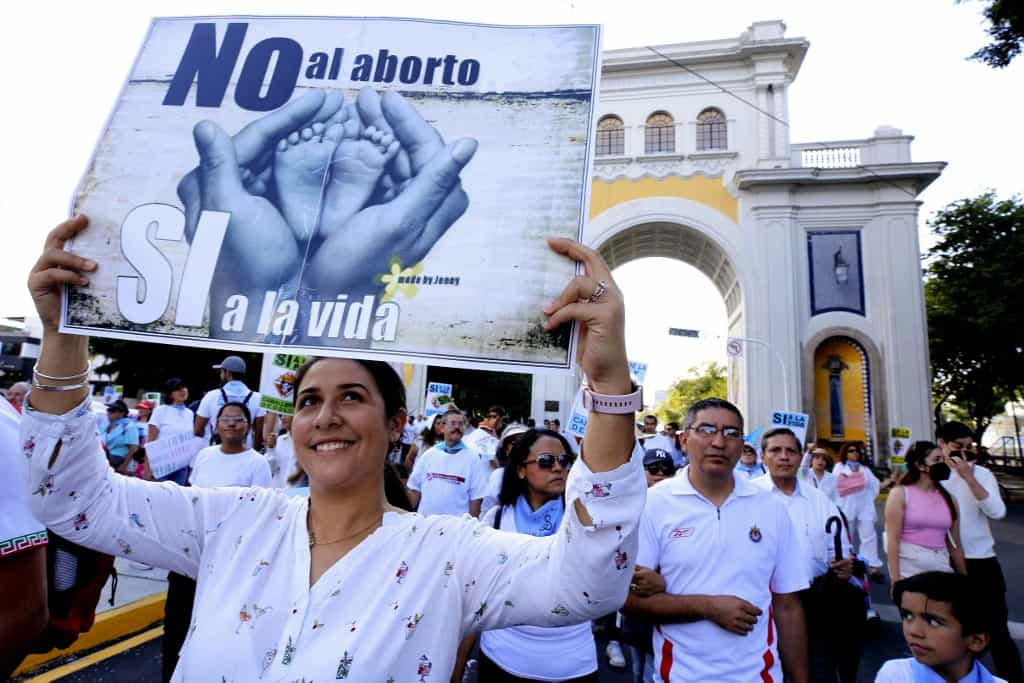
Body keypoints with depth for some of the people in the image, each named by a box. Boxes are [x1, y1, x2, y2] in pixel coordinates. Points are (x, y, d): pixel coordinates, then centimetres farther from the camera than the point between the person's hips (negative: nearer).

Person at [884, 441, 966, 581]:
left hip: (941, 569, 5)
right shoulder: (900, 494, -5)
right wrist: (896, 579, -15)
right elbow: (893, 540, -9)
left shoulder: (948, 499, 10)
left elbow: (955, 545, 14)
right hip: (909, 570, -5)